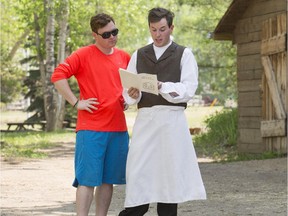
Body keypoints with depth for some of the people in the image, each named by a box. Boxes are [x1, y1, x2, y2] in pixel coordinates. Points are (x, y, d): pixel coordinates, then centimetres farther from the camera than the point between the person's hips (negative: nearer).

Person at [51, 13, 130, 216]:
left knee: (108, 179, 9)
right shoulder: (84, 55, -5)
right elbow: (58, 75, -13)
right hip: (91, 128, -5)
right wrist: (76, 102, -14)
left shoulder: (124, 57, 11)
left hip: (118, 128, 5)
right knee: (88, 179, -7)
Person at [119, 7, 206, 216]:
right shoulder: (138, 55, 16)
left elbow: (188, 89, -5)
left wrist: (162, 87, -19)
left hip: (172, 119, -2)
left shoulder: (184, 54, 7)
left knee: (170, 170, -2)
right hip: (145, 119, 2)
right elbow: (127, 91, 12)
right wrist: (133, 94, -11)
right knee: (139, 171, -5)